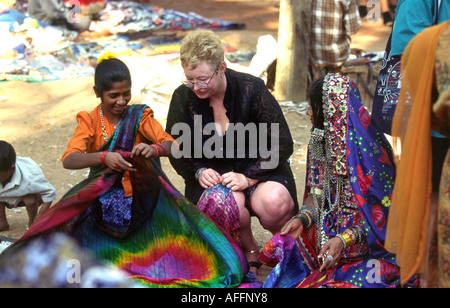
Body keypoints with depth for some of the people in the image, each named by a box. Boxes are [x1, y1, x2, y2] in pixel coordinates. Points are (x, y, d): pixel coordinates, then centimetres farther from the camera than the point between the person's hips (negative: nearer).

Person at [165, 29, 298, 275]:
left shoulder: (251, 89, -13)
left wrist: (249, 177, -21)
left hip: (258, 170, -1)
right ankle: (249, 251, 0)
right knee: (230, 203, -34)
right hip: (213, 174, 1)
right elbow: (176, 152, 7)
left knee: (272, 202, -34)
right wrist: (198, 172, -14)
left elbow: (281, 144, -10)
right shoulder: (183, 97, -5)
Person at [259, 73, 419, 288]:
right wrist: (302, 219, -9)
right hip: (330, 227, 7)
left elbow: (380, 213, -18)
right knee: (281, 247, -10)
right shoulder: (322, 140, 3)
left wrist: (344, 240, -28)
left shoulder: (368, 147, -21)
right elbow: (317, 192, 9)